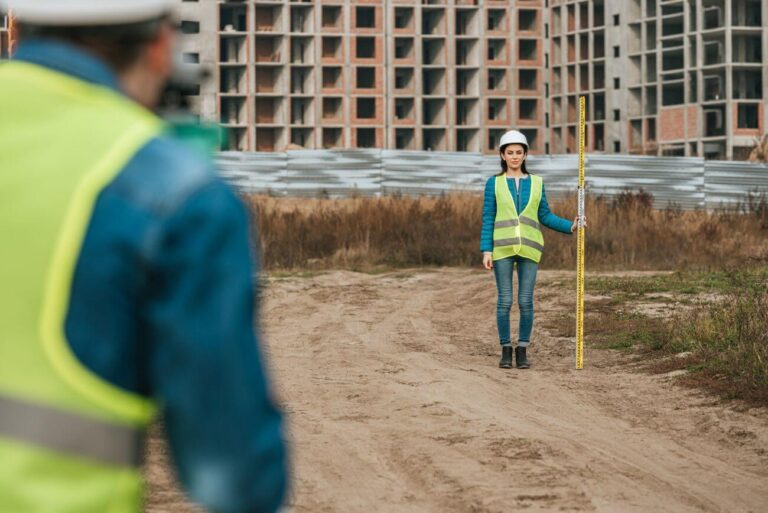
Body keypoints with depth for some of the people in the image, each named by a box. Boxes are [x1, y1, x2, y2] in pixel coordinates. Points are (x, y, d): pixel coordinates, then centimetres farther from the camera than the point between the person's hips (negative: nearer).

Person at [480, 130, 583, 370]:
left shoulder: (536, 183, 10)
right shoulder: (494, 183, 4)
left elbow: (545, 216, 10)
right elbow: (488, 219, 2)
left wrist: (570, 226, -4)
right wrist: (486, 250, -6)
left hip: (529, 248, 1)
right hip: (503, 248, -1)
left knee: (526, 301, -1)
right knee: (505, 301, -2)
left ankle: (522, 351, 10)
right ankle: (506, 350, 10)